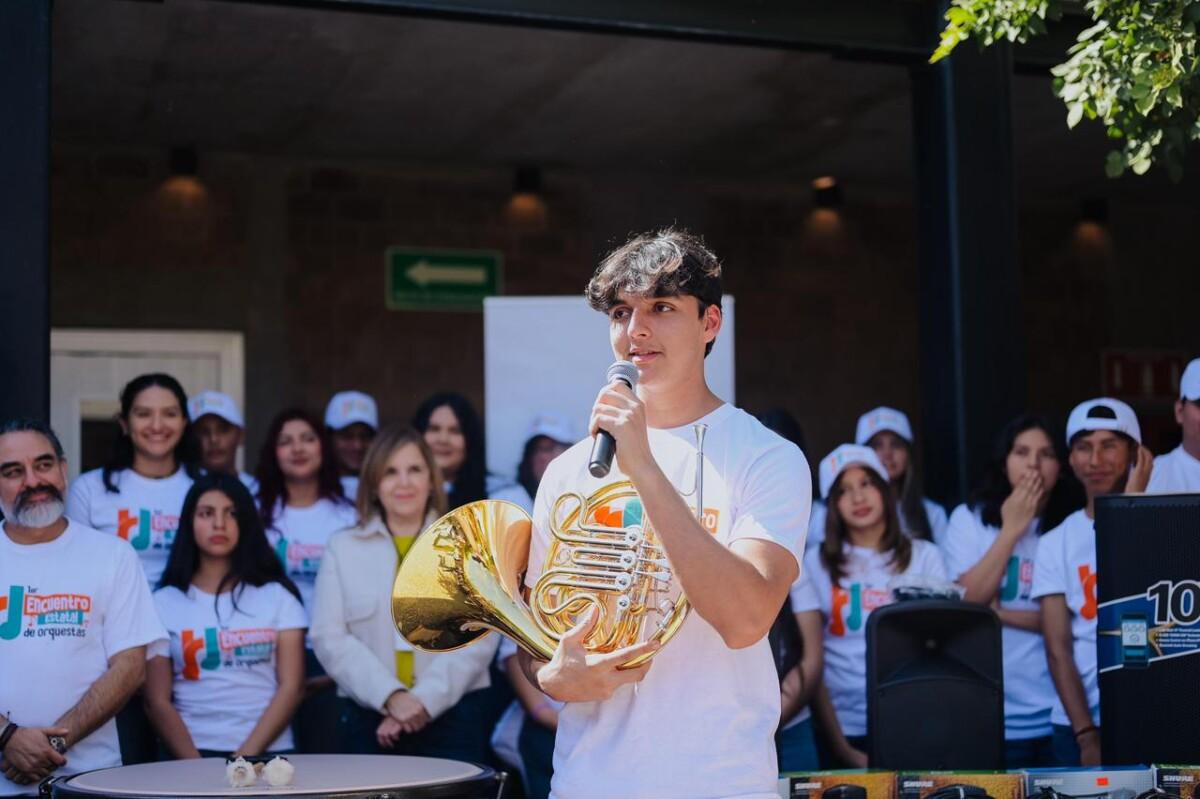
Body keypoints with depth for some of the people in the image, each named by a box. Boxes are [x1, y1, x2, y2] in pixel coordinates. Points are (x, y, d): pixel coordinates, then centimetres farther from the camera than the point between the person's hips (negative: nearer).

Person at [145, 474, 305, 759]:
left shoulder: (278, 596, 9)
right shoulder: (164, 602, 8)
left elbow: (291, 687, 2)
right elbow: (157, 701, 3)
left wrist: (245, 759, -9)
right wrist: (195, 765, -11)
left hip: (268, 752, 0)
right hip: (191, 752, 0)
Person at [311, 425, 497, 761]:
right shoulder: (343, 548, 11)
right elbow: (329, 638, 1)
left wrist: (425, 701, -12)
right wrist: (392, 697, -12)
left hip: (452, 719, 0)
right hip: (368, 721, 1)